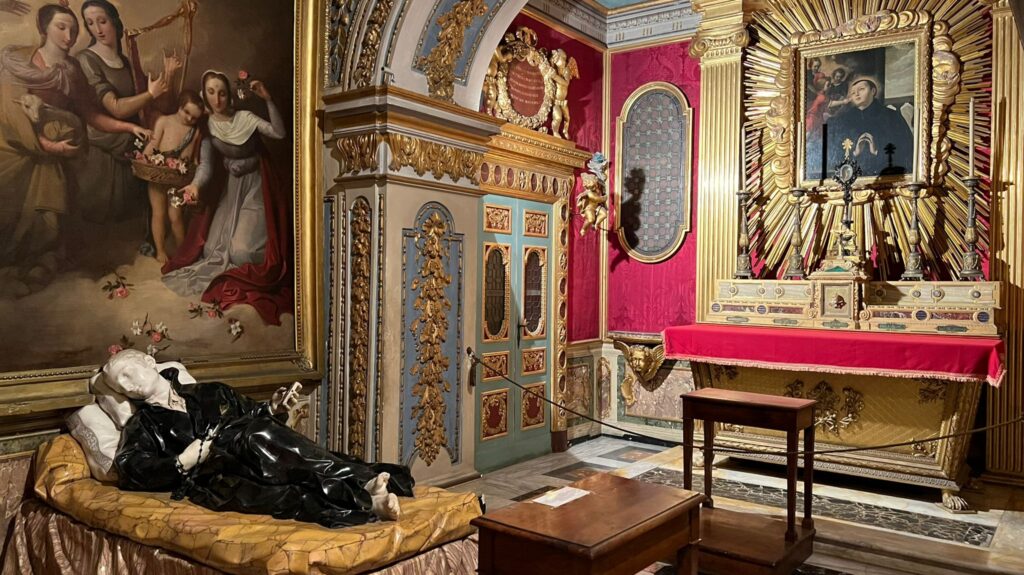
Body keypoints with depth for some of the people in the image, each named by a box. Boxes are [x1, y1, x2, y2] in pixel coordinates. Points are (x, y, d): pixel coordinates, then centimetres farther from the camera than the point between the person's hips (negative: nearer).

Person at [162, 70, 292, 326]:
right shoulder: (207, 126, 0)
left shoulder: (245, 118, -9)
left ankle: (256, 275, 16)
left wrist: (268, 99, -28)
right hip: (230, 189, 5)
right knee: (212, 249, -1)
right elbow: (206, 163, -11)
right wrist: (196, 184, -32)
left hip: (255, 188, -4)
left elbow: (279, 133, -21)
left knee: (242, 251, -17)